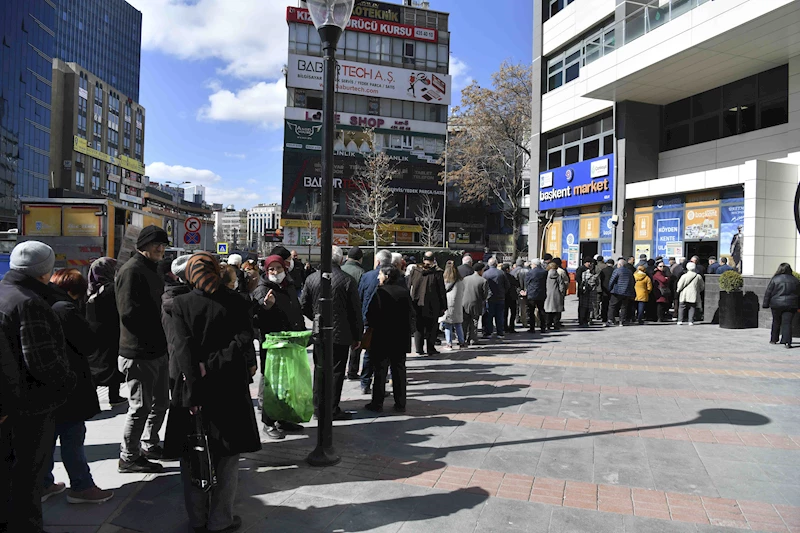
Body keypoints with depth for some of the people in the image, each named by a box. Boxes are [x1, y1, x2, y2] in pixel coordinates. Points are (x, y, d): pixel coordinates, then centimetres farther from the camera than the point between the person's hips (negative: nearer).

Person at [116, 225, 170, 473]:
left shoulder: (152, 269, 17)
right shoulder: (131, 270, -15)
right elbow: (129, 312, -24)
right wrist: (159, 325, -17)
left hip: (158, 350, 10)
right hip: (139, 353, -10)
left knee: (160, 401, 20)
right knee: (141, 406, 0)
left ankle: (149, 445, 36)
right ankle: (129, 457, 15)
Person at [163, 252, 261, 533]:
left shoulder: (181, 304, -4)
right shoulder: (235, 302, -4)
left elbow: (182, 346, -14)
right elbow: (244, 342, -16)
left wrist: (194, 388, -18)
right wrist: (212, 366, -13)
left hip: (191, 388, 1)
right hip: (229, 389, -1)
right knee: (226, 457, 11)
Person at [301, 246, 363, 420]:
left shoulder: (312, 278, -1)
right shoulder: (347, 280, -11)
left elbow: (304, 306, 6)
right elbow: (356, 311, -7)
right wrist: (357, 336, 2)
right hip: (341, 334, -3)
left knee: (320, 370, 14)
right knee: (337, 371, 4)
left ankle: (318, 407, 22)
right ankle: (333, 409, 10)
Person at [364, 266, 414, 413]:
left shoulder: (379, 292, -12)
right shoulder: (404, 292, 1)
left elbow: (371, 314, -11)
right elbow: (411, 314, 4)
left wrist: (374, 327, 6)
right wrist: (408, 331, 13)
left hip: (382, 337, -4)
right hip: (401, 338, 4)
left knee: (380, 370, 5)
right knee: (399, 369, 11)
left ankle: (377, 403, 9)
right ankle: (400, 404, 15)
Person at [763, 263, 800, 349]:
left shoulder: (775, 279, -6)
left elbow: (768, 293, -4)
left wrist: (765, 304, 3)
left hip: (776, 305, -1)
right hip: (790, 305, 1)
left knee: (776, 322, 13)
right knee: (787, 323, -2)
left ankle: (774, 339, 23)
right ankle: (787, 342, -12)